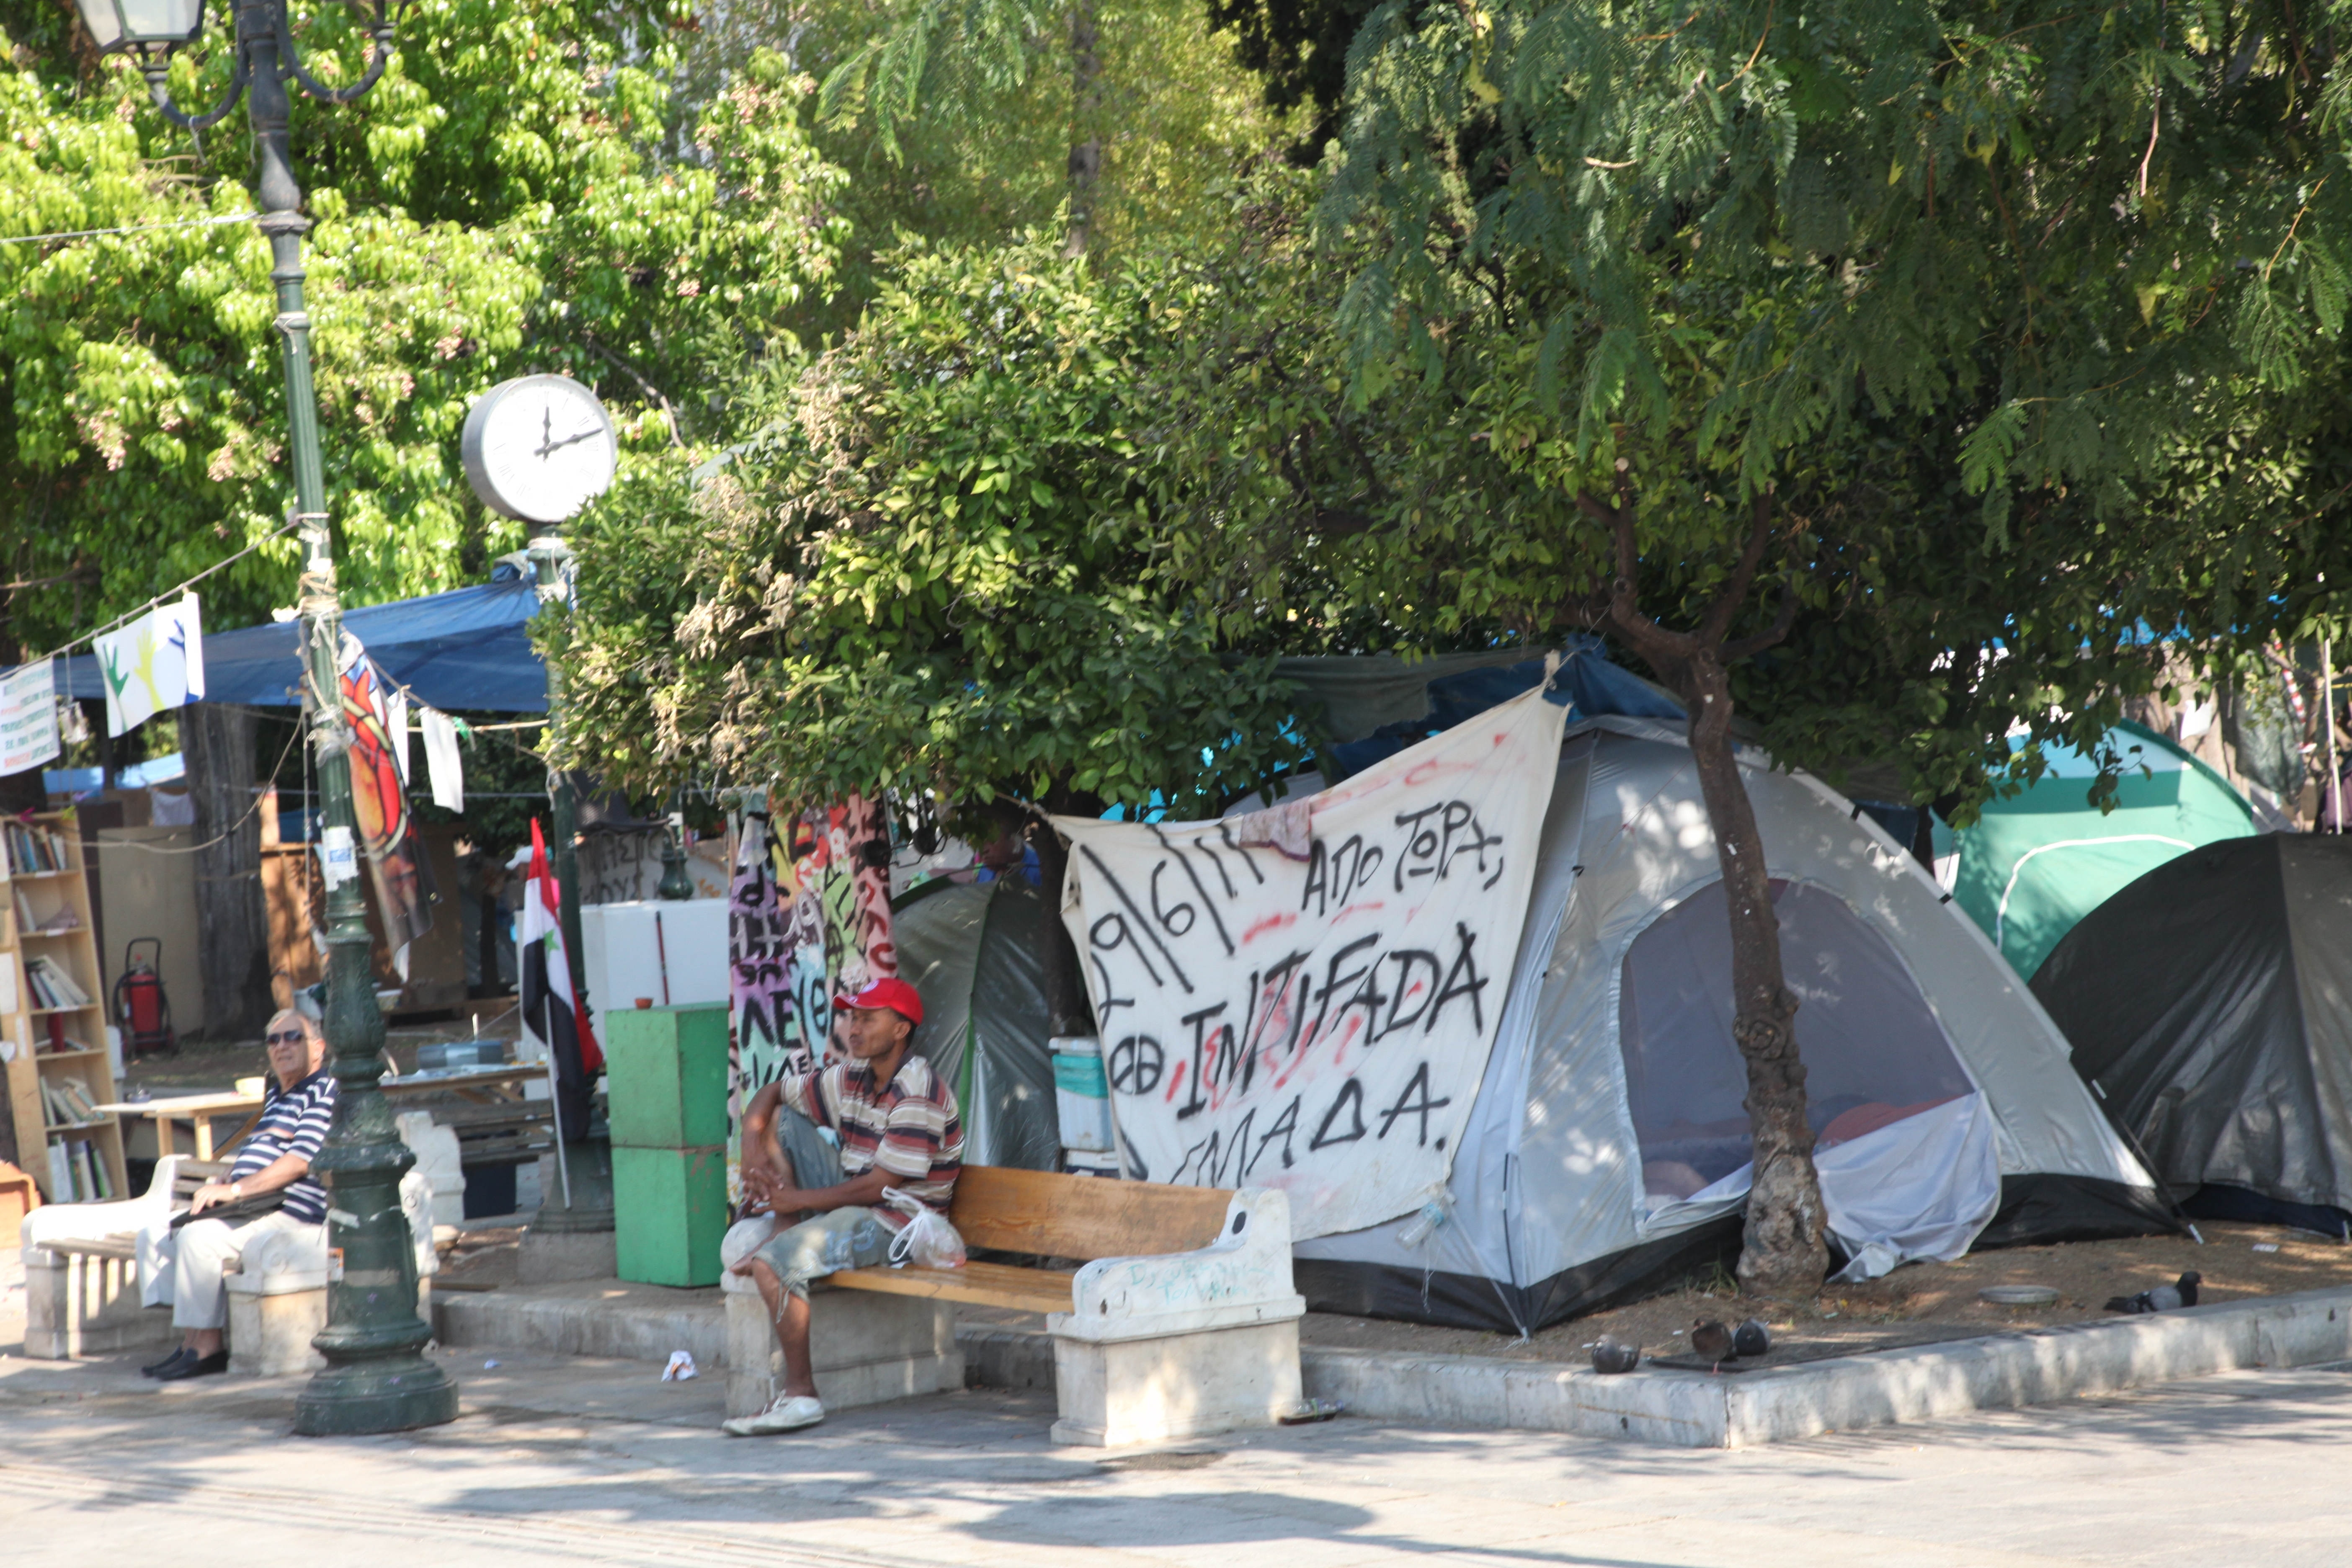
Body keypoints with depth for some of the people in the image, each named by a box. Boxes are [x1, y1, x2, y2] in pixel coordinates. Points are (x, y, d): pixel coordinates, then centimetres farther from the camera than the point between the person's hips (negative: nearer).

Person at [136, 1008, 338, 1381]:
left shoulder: (326, 1091, -7)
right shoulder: (276, 1092, 22)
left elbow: (298, 1163, -18)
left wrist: (235, 1189, -20)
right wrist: (220, 1188, 9)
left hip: (294, 1225, -10)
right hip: (247, 1213, 10)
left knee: (199, 1236, -29)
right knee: (155, 1236, 3)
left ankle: (206, 1348, -20)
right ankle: (190, 1340, -8)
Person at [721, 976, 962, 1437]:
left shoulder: (918, 1095, -20)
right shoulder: (852, 1078, 6)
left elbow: (880, 1186, -23)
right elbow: (771, 1094, 16)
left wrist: (798, 1200, -17)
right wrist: (753, 1150, -4)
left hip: (894, 1223, -9)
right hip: (848, 1198, 9)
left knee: (773, 1266, -27)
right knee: (783, 1119, 10)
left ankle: (801, 1395, -21)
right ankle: (786, 1237, -2)